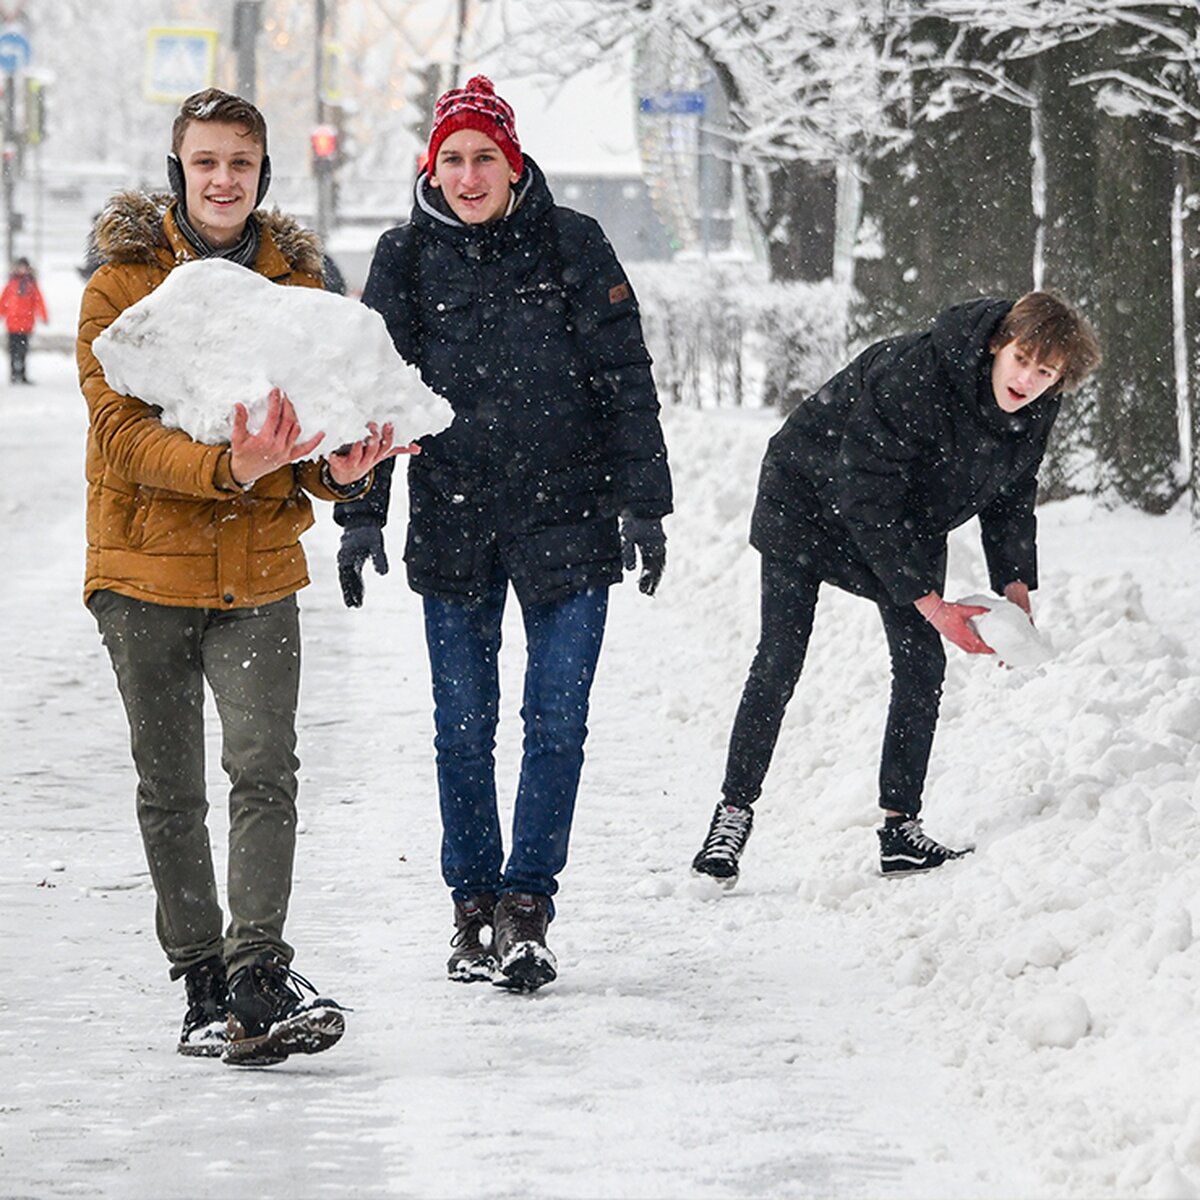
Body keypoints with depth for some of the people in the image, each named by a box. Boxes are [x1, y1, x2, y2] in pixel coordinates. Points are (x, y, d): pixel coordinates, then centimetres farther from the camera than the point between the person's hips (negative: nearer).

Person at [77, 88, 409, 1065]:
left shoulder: (296, 281, 7)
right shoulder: (123, 282, -3)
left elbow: (321, 417, 7)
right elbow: (121, 430, -14)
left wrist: (339, 468, -17)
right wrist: (224, 470, -31)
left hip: (259, 570, 1)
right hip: (146, 568, -1)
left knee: (265, 769, -15)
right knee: (171, 790, 7)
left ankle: (259, 975, -20)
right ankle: (202, 983, 17)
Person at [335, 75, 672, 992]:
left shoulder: (571, 245, -2)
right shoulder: (405, 259, 4)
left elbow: (625, 381, 0)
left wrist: (642, 503, -4)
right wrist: (359, 513, 3)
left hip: (567, 520, -2)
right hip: (451, 528, 2)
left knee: (557, 721, -3)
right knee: (463, 726, 5)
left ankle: (528, 901, 3)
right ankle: (473, 902, 16)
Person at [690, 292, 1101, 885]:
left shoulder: (1035, 410, -16)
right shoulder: (910, 376, -38)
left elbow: (1010, 497, 3)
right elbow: (866, 501, -33)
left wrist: (1015, 585, -11)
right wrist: (927, 602, -33)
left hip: (909, 524, 6)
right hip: (809, 497, -6)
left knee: (922, 663, -4)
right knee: (778, 661, -10)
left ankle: (900, 827, 2)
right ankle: (734, 809, 0)